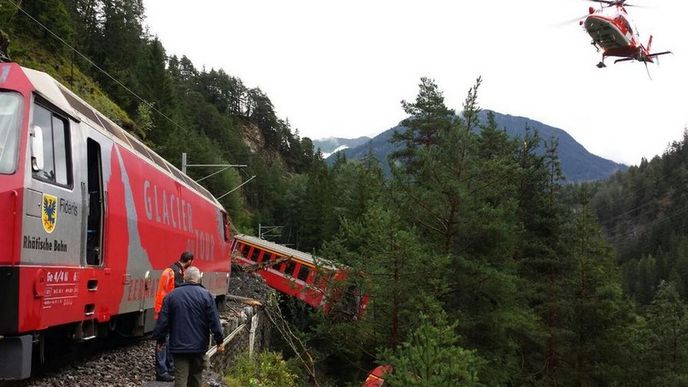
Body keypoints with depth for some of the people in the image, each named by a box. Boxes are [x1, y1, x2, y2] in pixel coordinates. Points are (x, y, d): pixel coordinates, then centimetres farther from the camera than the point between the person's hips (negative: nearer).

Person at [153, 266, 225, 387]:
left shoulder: (171, 295, 2)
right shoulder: (206, 295, -4)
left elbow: (163, 320, 3)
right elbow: (214, 320, -6)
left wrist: (160, 339, 13)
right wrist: (219, 341, 0)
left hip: (179, 346, 0)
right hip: (199, 345, 0)